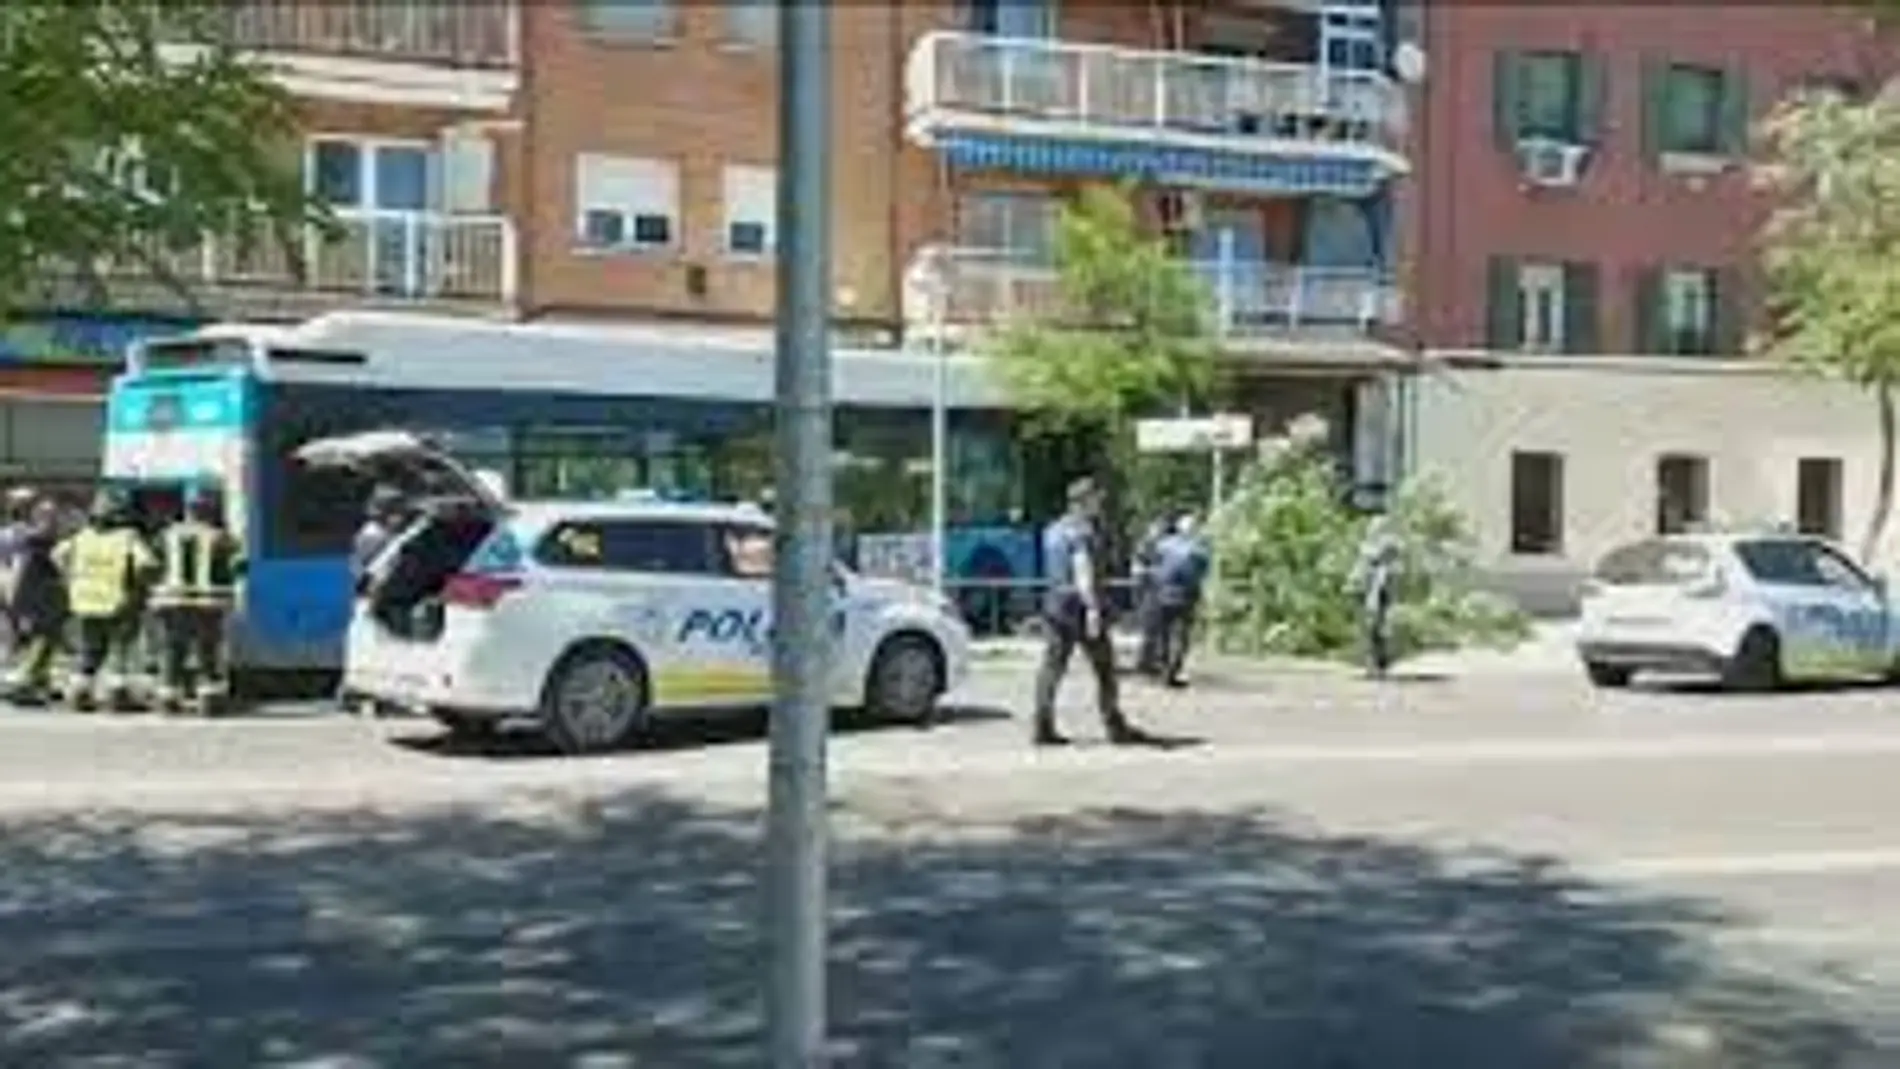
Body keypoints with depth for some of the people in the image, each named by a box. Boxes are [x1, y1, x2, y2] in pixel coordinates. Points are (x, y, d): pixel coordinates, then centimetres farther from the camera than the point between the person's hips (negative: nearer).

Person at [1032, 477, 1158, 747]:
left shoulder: (1052, 530, 16)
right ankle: (1116, 728, 7)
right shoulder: (1083, 531, -11)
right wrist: (1093, 608, -29)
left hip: (1055, 605, 8)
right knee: (1104, 668, 2)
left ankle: (1044, 728, -2)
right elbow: (1083, 571, -22)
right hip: (1081, 605, -8)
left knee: (1052, 665, 3)